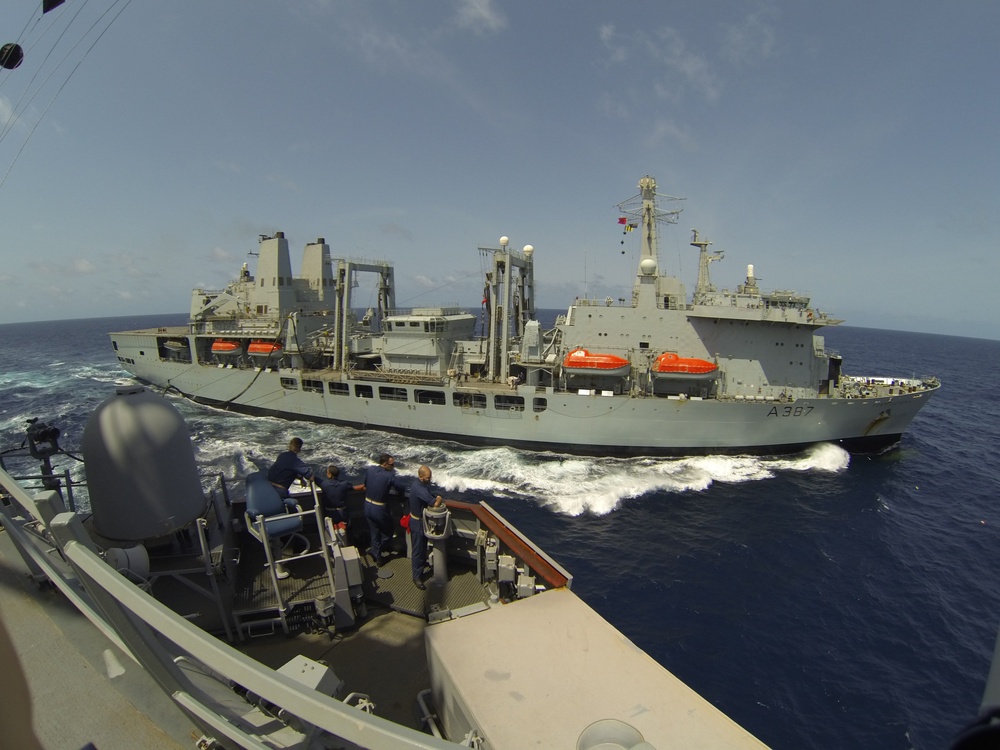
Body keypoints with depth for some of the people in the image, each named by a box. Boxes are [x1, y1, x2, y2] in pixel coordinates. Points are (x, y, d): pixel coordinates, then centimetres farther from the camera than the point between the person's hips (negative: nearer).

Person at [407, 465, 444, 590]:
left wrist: (436, 499, -6)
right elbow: (435, 504, -37)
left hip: (422, 520, 10)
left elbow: (430, 499, 12)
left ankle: (422, 562, 51)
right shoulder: (419, 489, -35)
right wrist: (439, 499, -17)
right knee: (418, 549, 2)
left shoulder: (423, 484, -3)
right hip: (417, 522, -10)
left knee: (423, 545, 29)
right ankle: (417, 577, 12)